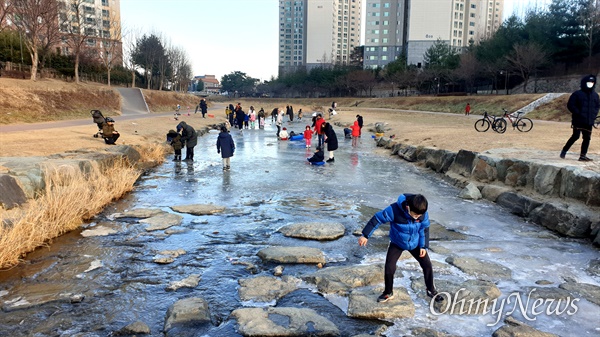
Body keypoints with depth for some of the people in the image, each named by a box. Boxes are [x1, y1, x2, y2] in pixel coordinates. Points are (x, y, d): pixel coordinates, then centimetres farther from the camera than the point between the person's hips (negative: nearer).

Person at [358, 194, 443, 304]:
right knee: (389, 268, -9)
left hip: (415, 243, 2)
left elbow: (425, 229, -5)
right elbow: (377, 219, -26)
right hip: (397, 243, -2)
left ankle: (431, 291, 27)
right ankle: (388, 293, 16)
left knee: (427, 265, 3)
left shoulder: (423, 213, -24)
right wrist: (365, 235, -24)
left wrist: (424, 246, -8)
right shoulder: (394, 210, -36)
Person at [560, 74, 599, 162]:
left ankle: (583, 155, 8)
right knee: (575, 136, -11)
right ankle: (564, 151, 4)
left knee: (587, 138, 3)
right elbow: (570, 105, -6)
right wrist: (578, 113, -13)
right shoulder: (577, 94, -3)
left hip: (589, 121, 6)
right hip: (578, 120, -5)